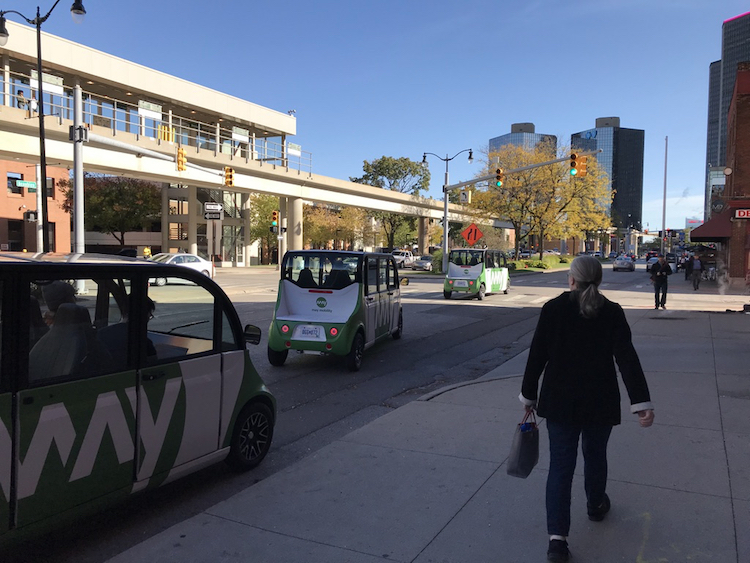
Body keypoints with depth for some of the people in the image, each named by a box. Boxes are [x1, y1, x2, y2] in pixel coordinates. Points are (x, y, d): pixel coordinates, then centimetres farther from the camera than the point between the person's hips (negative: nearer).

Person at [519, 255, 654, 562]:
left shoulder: (553, 308, -8)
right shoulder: (612, 312, -7)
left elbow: (537, 355, -6)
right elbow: (627, 358, -16)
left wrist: (528, 395, 4)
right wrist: (641, 402, -17)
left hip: (560, 401, -1)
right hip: (600, 401, 1)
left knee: (560, 464, 4)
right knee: (594, 455, 23)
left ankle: (557, 537, -1)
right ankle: (596, 505, 47)